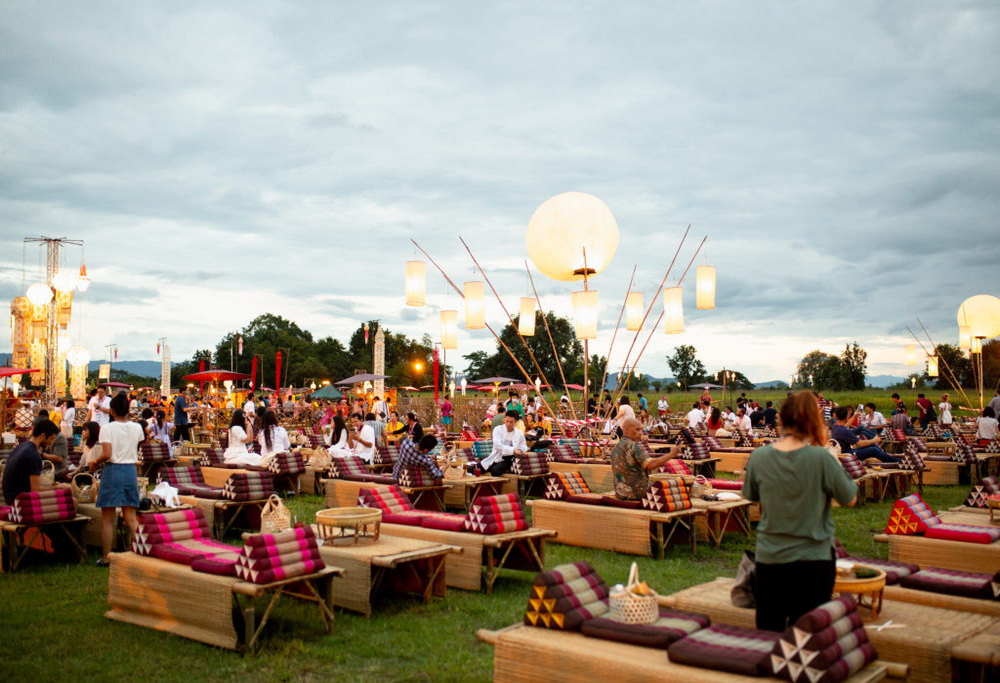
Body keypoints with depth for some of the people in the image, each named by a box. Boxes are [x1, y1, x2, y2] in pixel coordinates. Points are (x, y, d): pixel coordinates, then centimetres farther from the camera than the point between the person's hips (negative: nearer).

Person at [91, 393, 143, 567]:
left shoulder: (107, 428, -10)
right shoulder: (136, 428, 2)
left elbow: (107, 454, -18)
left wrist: (95, 462, 0)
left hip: (113, 470, -4)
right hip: (131, 471, 4)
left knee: (108, 519, 5)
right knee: (131, 517, 10)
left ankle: (106, 558, 9)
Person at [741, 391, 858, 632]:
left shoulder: (758, 457, -8)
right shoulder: (820, 458, -17)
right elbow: (850, 499, -4)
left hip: (769, 560, 2)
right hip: (814, 561, -2)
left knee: (768, 633, 14)